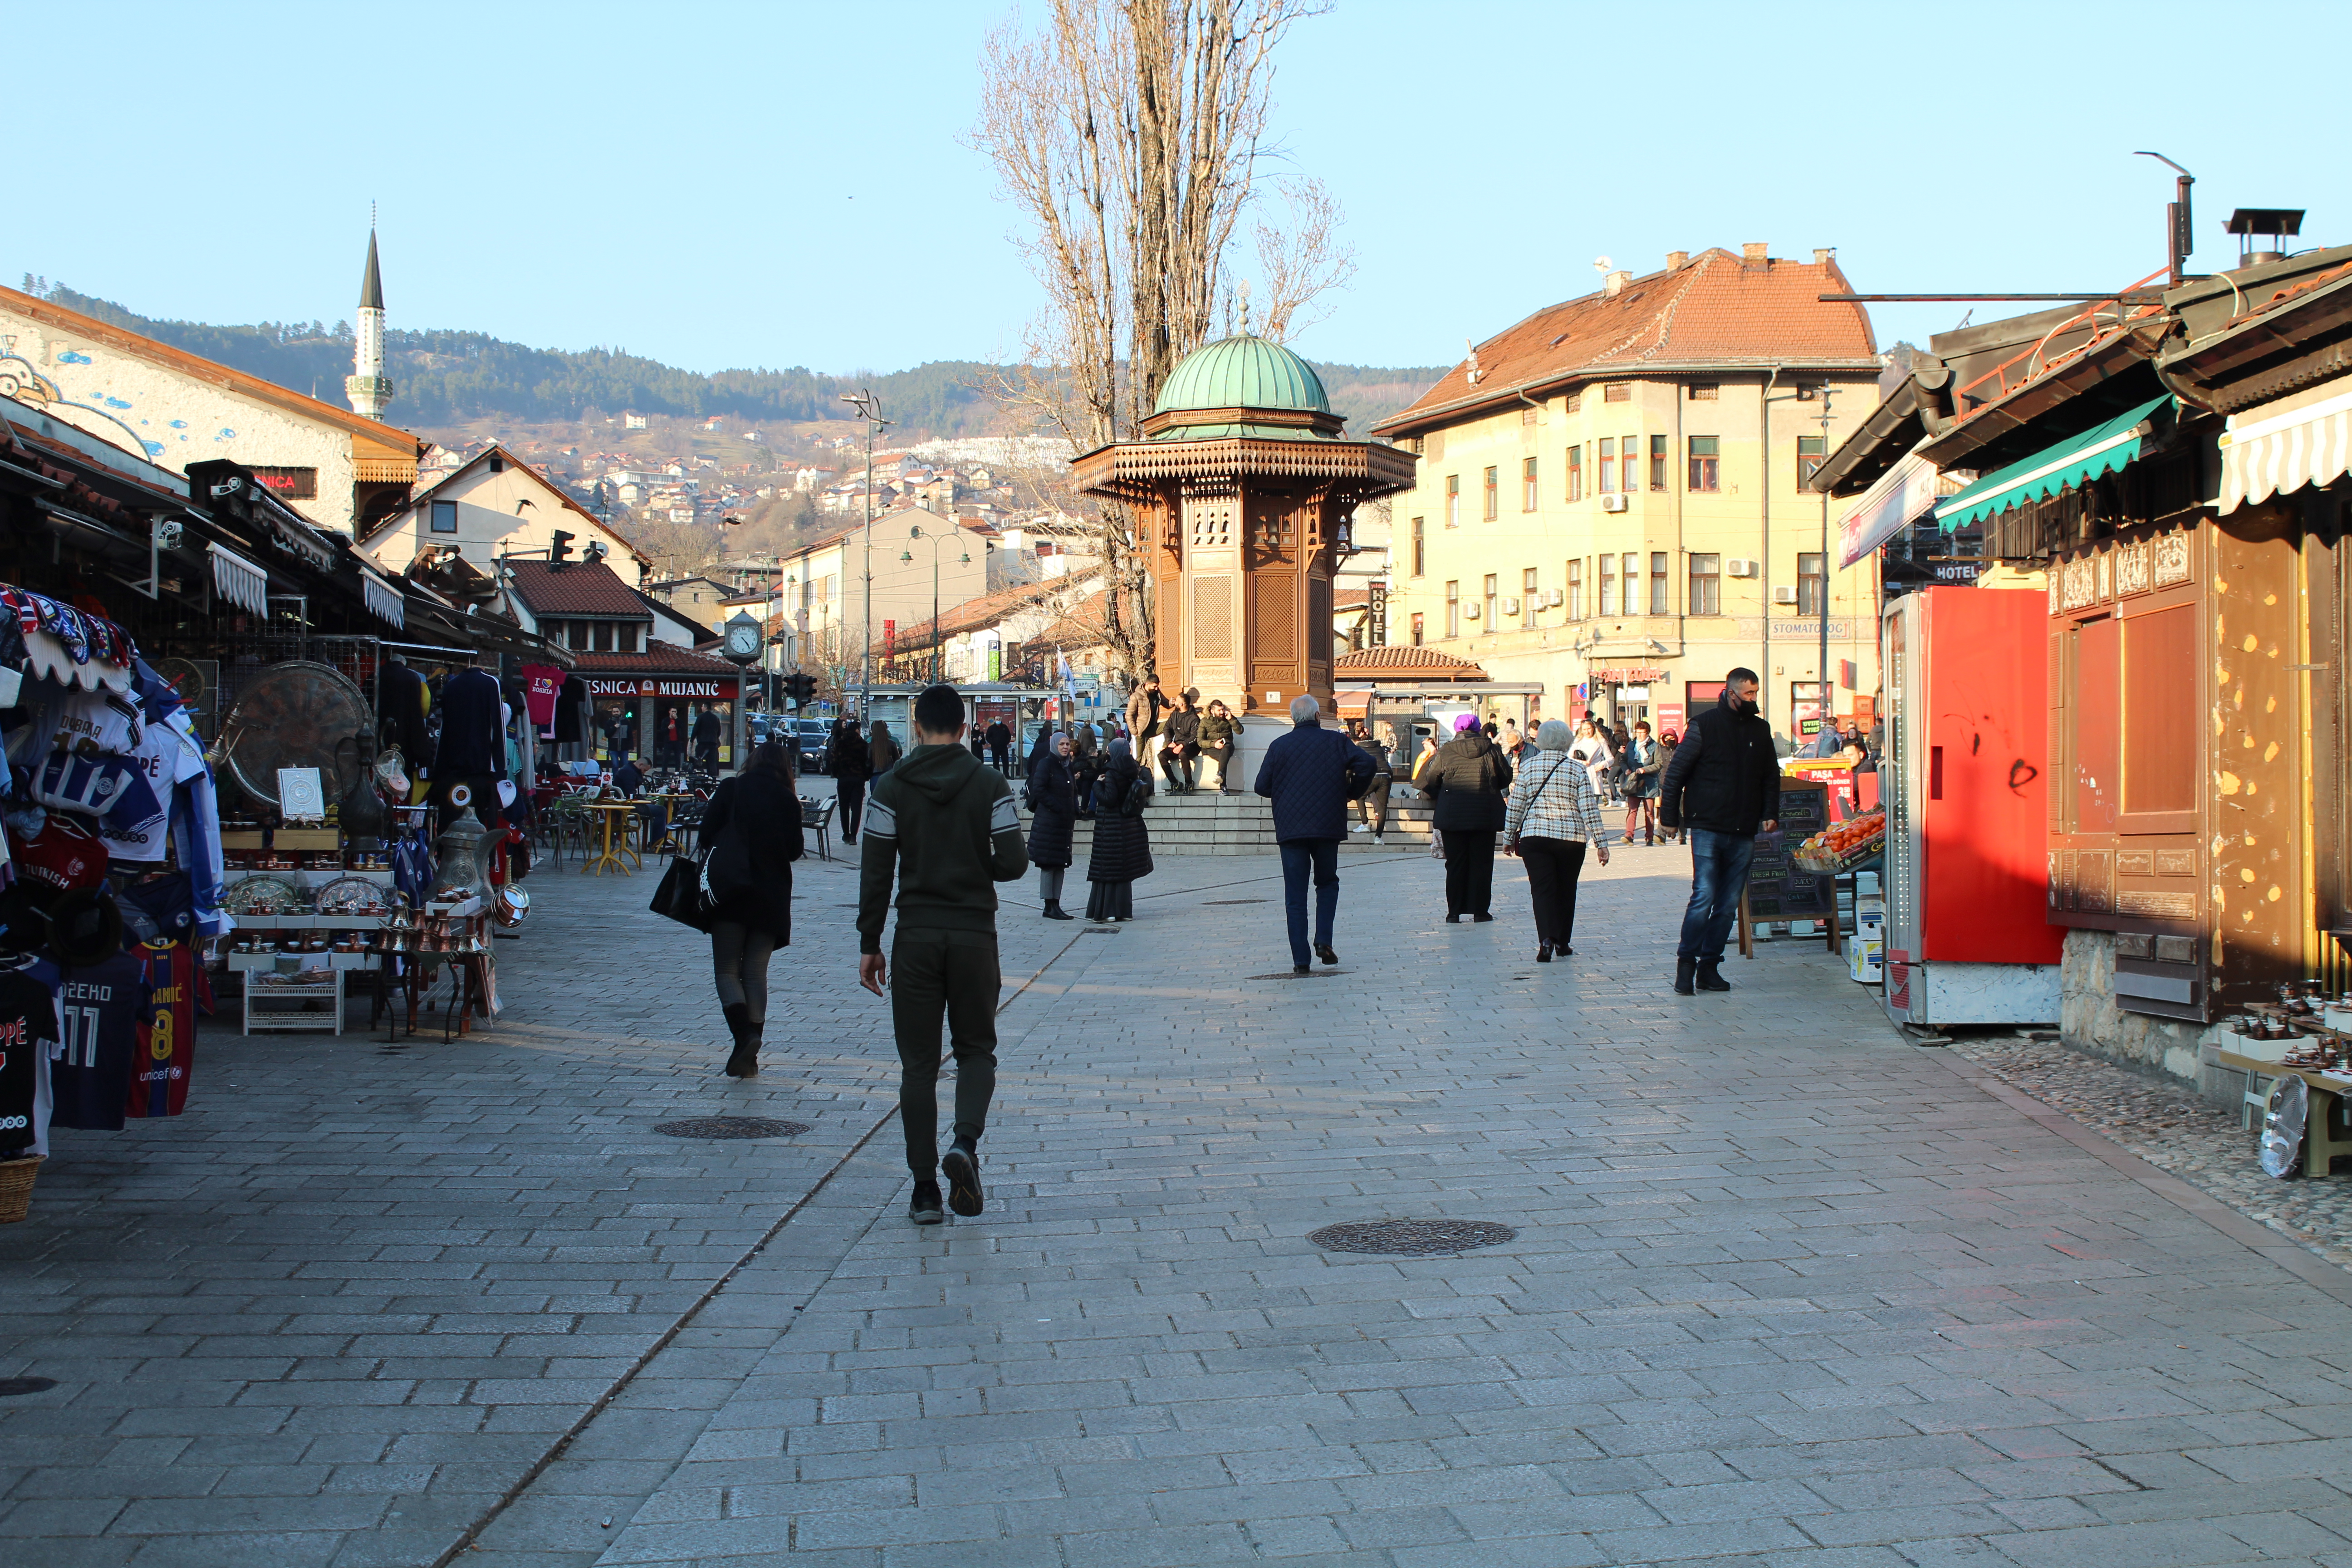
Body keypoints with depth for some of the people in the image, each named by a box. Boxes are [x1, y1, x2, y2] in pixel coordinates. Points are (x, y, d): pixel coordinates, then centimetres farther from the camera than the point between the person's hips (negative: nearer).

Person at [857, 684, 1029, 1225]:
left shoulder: (891, 786, -2)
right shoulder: (990, 785, -2)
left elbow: (875, 873, -3)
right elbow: (1014, 862, -8)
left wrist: (869, 945, 3)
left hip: (915, 936, 0)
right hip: (975, 935, 0)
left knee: (919, 1063, 6)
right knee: (976, 1049, 13)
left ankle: (925, 1189, 4)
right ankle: (966, 1144, -13)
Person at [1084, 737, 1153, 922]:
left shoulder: (1112, 773, -15)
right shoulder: (1135, 772, 3)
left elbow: (1109, 799, -20)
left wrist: (1098, 784, -6)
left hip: (1111, 827, -6)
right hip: (1130, 826, 6)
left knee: (1107, 869, -1)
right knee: (1124, 871, 12)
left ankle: (1106, 911, -3)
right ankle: (1124, 911, 13)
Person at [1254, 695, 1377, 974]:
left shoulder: (1280, 746, 4)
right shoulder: (1336, 741, 3)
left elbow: (1262, 786, 3)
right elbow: (1366, 764, -10)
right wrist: (1352, 792, 6)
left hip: (1290, 828, 0)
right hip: (1328, 825, 0)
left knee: (1295, 895, 3)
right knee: (1328, 882, 20)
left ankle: (1301, 960, -2)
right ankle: (1324, 940, 1)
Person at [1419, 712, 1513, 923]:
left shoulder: (1445, 752, -3)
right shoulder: (1491, 751, -1)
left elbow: (1429, 784, 1)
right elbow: (1506, 779, 9)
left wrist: (1441, 797, 20)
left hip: (1453, 816, 0)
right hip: (1485, 816, 0)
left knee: (1455, 863, 7)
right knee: (1482, 863, 7)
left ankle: (1454, 912, 7)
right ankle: (1480, 911, 6)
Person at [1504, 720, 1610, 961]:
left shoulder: (1528, 768, 2)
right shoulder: (1577, 770, -1)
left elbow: (1515, 808, 4)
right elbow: (1590, 809, -4)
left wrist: (1509, 838, 15)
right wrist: (1601, 843, -1)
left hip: (1534, 837, 0)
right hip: (1571, 839, 0)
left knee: (1542, 889, -2)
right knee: (1566, 890, 13)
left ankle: (1547, 939, -21)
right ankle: (1562, 943, 21)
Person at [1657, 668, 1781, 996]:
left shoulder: (1760, 730, 13)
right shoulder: (1705, 725, -2)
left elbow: (1771, 776, 22)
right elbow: (1677, 772, -1)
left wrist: (1770, 813, 8)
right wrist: (1670, 814, -6)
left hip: (1744, 833, 5)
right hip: (1708, 829, -5)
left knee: (1729, 905, 5)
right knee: (1704, 897, -12)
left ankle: (1709, 967, 11)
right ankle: (1686, 966, -5)